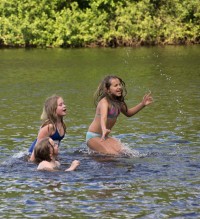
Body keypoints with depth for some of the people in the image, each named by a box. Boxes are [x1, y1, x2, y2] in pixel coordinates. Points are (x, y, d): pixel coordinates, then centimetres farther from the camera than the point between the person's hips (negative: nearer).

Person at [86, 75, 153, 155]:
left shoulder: (118, 102, 4)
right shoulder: (104, 102, -22)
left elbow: (128, 113, 23)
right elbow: (103, 117, -42)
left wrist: (142, 104, 9)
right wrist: (104, 130, -63)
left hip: (104, 136, 8)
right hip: (94, 137, -8)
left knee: (122, 151, -11)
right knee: (113, 155, -23)